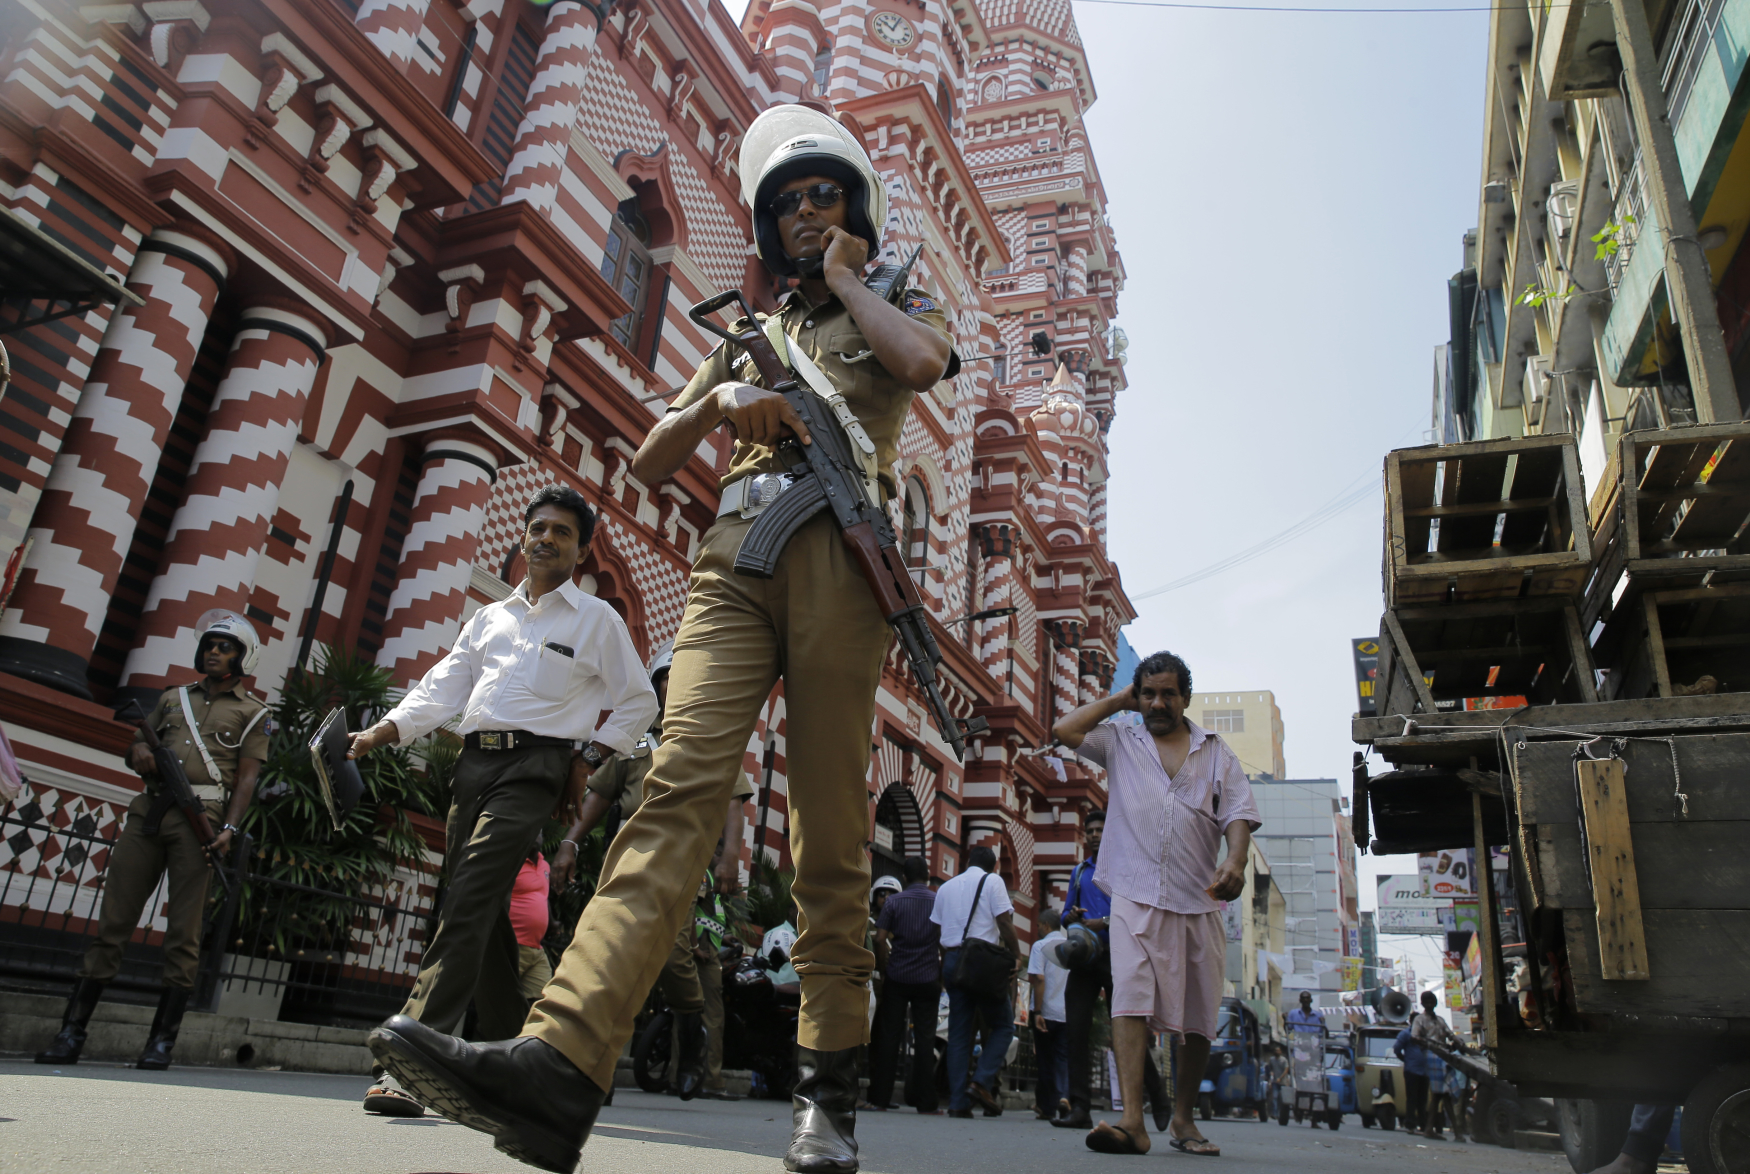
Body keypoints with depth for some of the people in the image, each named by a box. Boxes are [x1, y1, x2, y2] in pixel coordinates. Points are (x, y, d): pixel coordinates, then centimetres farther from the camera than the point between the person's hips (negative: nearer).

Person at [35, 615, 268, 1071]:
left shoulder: (252, 711, 10)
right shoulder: (173, 698, 24)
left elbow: (247, 777, 2)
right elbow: (136, 744, 26)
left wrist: (230, 828, -11)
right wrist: (138, 754, 1)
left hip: (200, 815, -4)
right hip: (149, 810, 4)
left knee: (183, 931, -5)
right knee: (113, 919, 0)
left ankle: (162, 1041, -1)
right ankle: (72, 1031, 4)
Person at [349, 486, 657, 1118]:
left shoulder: (597, 619, 9)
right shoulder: (489, 616, 23)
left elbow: (638, 701, 9)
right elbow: (444, 685, 15)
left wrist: (588, 759, -1)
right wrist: (385, 730, 0)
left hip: (532, 766, -5)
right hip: (471, 763, 5)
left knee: (468, 903, -19)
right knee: (485, 915, 5)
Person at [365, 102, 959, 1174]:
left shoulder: (898, 303, 23)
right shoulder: (747, 338, 32)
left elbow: (924, 362, -5)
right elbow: (651, 464, 25)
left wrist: (846, 278, 11)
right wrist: (719, 401, 6)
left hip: (837, 551, -2)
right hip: (735, 559, 3)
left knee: (831, 826, -8)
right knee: (683, 775, -18)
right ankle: (562, 1061, -31)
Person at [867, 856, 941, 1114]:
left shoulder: (894, 901, 1)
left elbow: (880, 939, -4)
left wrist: (883, 969, 6)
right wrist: (942, 972, 8)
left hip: (896, 977, 0)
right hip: (928, 979, 0)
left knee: (889, 1036, 4)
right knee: (925, 1039, 4)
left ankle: (880, 1097, 5)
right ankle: (925, 1102, 4)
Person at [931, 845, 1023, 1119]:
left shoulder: (946, 887, 18)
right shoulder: (993, 881, 2)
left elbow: (936, 929, 15)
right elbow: (1004, 922, -7)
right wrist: (1016, 955, 2)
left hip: (951, 960, 5)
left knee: (958, 1032, 6)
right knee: (1002, 1024, 7)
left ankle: (958, 1101, 1)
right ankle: (982, 1082, -10)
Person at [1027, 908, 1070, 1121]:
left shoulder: (1040, 946, -6)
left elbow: (1039, 979, -14)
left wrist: (1037, 1011, -13)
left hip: (1047, 1012, -3)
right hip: (1069, 1013, 3)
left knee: (1045, 1061, 8)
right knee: (1063, 1058, 7)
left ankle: (1046, 1107, 12)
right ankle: (1064, 1096, -13)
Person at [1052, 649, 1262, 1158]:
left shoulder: (1216, 752, 14)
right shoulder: (1120, 742, 13)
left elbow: (1237, 814, 5)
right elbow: (1063, 729, 1)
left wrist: (1235, 861, -15)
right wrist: (1118, 700, 9)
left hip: (1198, 900, 2)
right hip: (1136, 895, -2)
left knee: (1199, 1016, 7)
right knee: (1131, 997, -18)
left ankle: (1183, 1120, 22)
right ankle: (1132, 1121, -23)